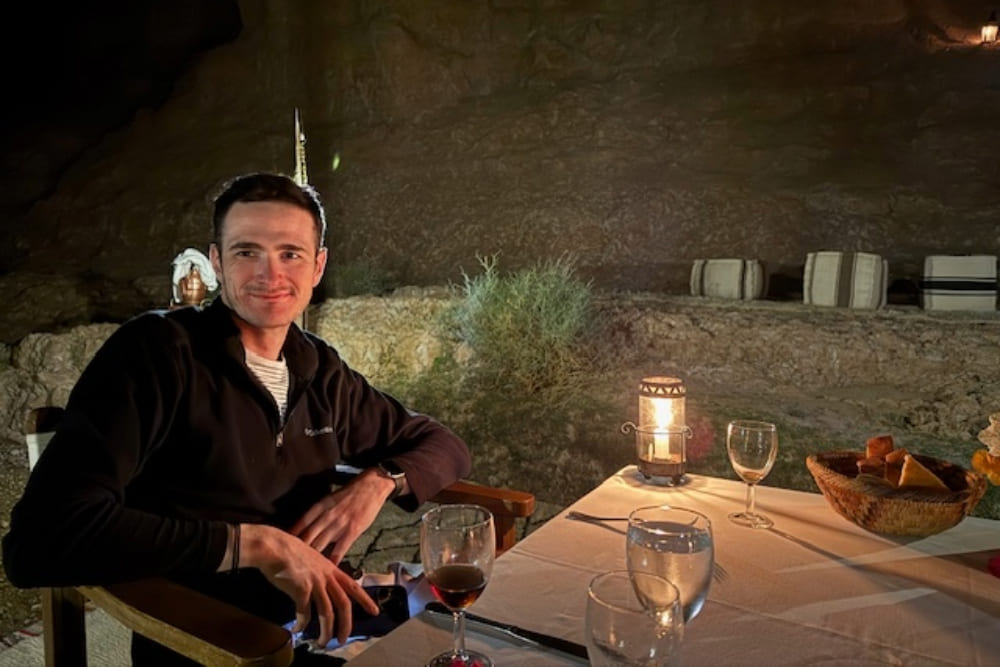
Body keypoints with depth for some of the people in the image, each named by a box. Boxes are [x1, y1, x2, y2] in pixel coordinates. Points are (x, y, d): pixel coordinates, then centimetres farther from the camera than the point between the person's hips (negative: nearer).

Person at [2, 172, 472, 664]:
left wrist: (378, 480, -6)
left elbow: (440, 444, 15)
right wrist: (256, 543, -21)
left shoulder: (319, 370, 6)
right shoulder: (156, 351, -12)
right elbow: (41, 539, -22)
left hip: (322, 628, 6)